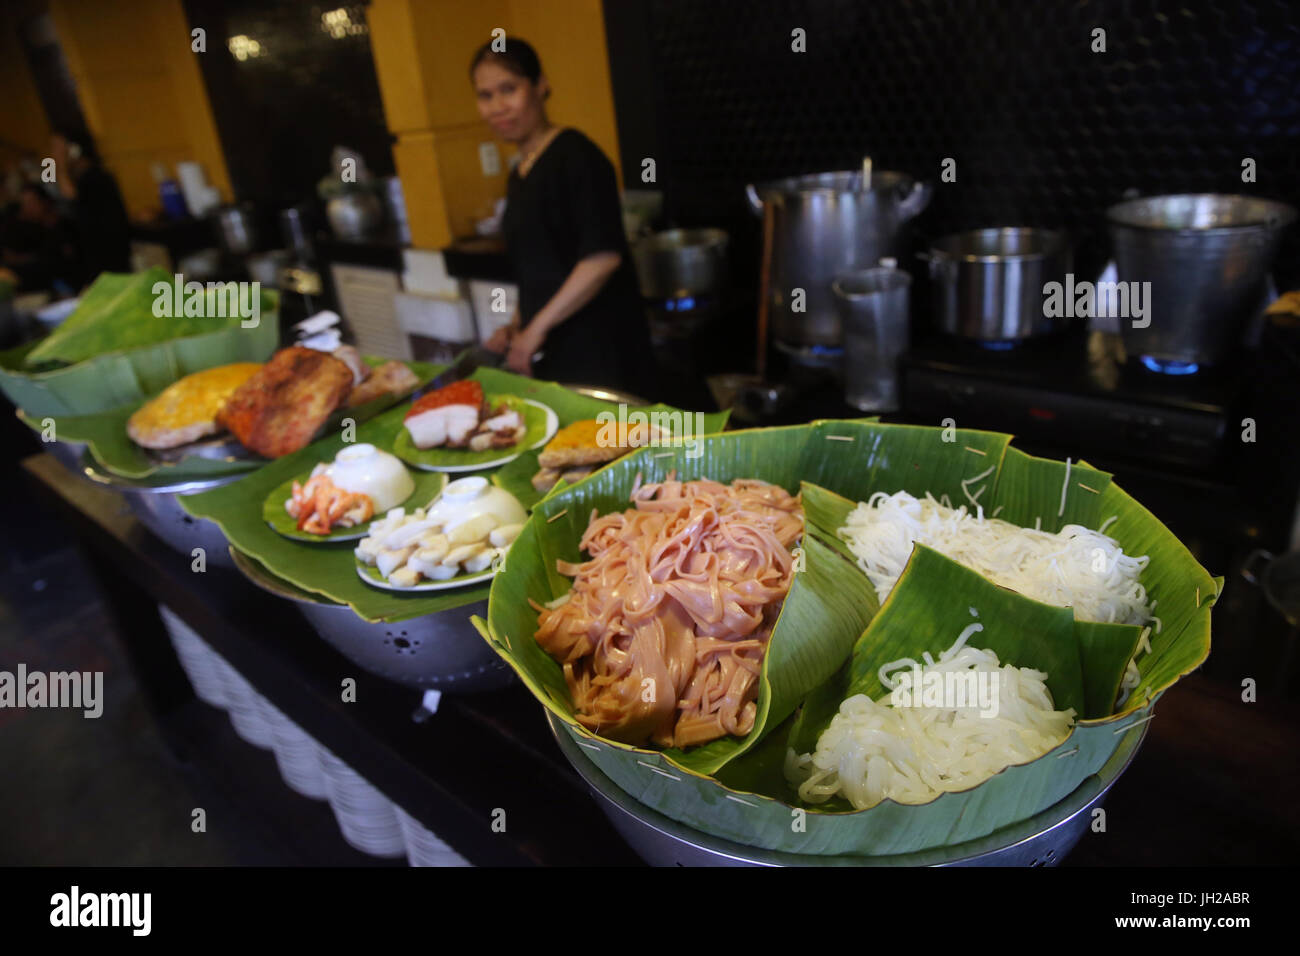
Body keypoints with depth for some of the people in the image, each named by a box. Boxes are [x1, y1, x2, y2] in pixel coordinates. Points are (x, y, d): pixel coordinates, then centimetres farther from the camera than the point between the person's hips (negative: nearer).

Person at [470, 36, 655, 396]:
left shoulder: (574, 155, -11)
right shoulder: (519, 174, 15)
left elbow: (603, 257, -21)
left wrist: (537, 327, -17)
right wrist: (517, 327, 11)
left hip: (598, 345, -8)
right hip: (547, 350, 8)